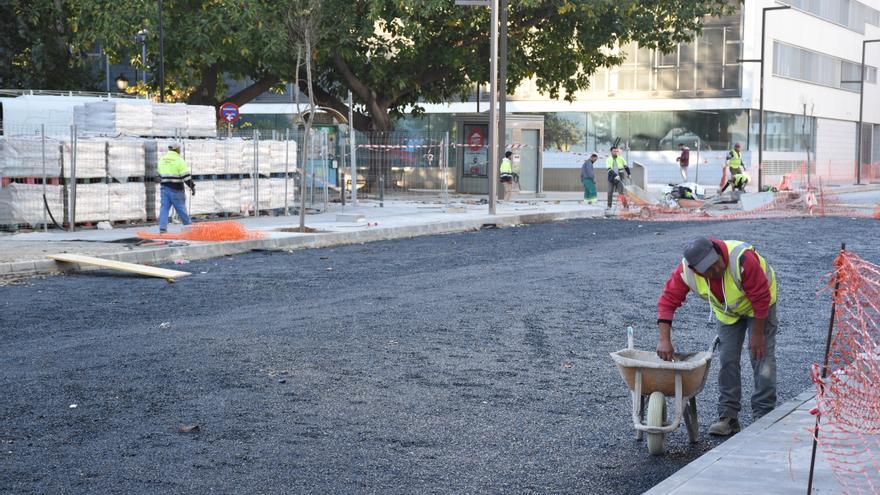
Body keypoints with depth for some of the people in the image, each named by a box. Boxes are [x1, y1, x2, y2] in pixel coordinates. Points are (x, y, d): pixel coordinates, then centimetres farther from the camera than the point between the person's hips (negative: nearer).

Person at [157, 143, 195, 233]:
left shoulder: (162, 160, 11)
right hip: (175, 189, -5)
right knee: (181, 209, 5)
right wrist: (192, 186, -7)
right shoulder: (179, 160, -10)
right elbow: (186, 176, -14)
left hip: (164, 188, 5)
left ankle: (162, 229, -8)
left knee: (164, 208, 1)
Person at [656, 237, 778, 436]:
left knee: (762, 356, -11)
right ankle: (728, 417, 9)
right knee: (727, 359, 1)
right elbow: (668, 300, -24)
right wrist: (665, 340, -32)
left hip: (758, 305, -4)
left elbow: (761, 298, -31)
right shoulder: (686, 271, -30)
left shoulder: (742, 259, -42)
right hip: (727, 311, 4)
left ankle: (763, 416, -4)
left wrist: (758, 334, -23)